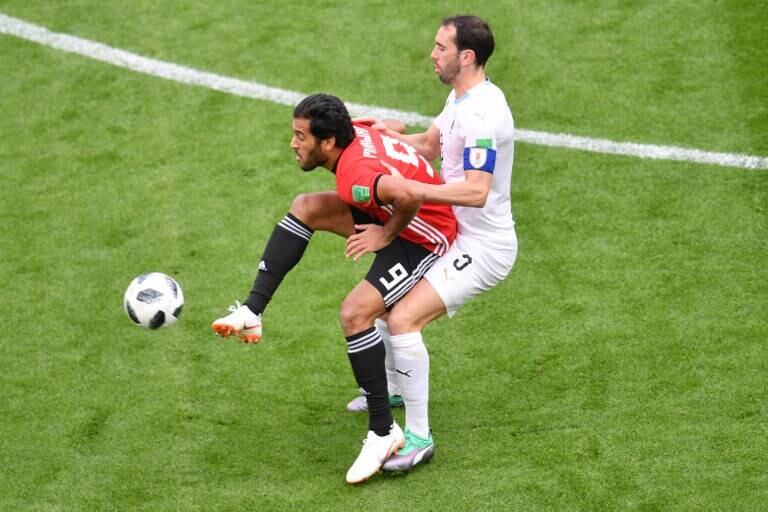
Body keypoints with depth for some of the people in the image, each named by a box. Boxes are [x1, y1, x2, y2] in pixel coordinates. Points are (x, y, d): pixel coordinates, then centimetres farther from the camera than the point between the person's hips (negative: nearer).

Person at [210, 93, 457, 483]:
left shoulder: (354, 173, -33)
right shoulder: (355, 133, -7)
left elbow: (407, 196, -50)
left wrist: (387, 234, -27)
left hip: (424, 239, -10)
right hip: (395, 220, 10)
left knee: (354, 313, -23)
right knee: (304, 207, -1)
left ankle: (383, 431, -12)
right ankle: (252, 311, -2)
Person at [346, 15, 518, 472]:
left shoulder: (482, 114, -26)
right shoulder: (461, 98, 7)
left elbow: (476, 191, -34)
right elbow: (430, 144, 20)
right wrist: (390, 134, 2)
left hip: (483, 247, -11)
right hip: (458, 237, 11)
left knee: (403, 320, -22)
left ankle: (418, 438, -13)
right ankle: (394, 389, 44)